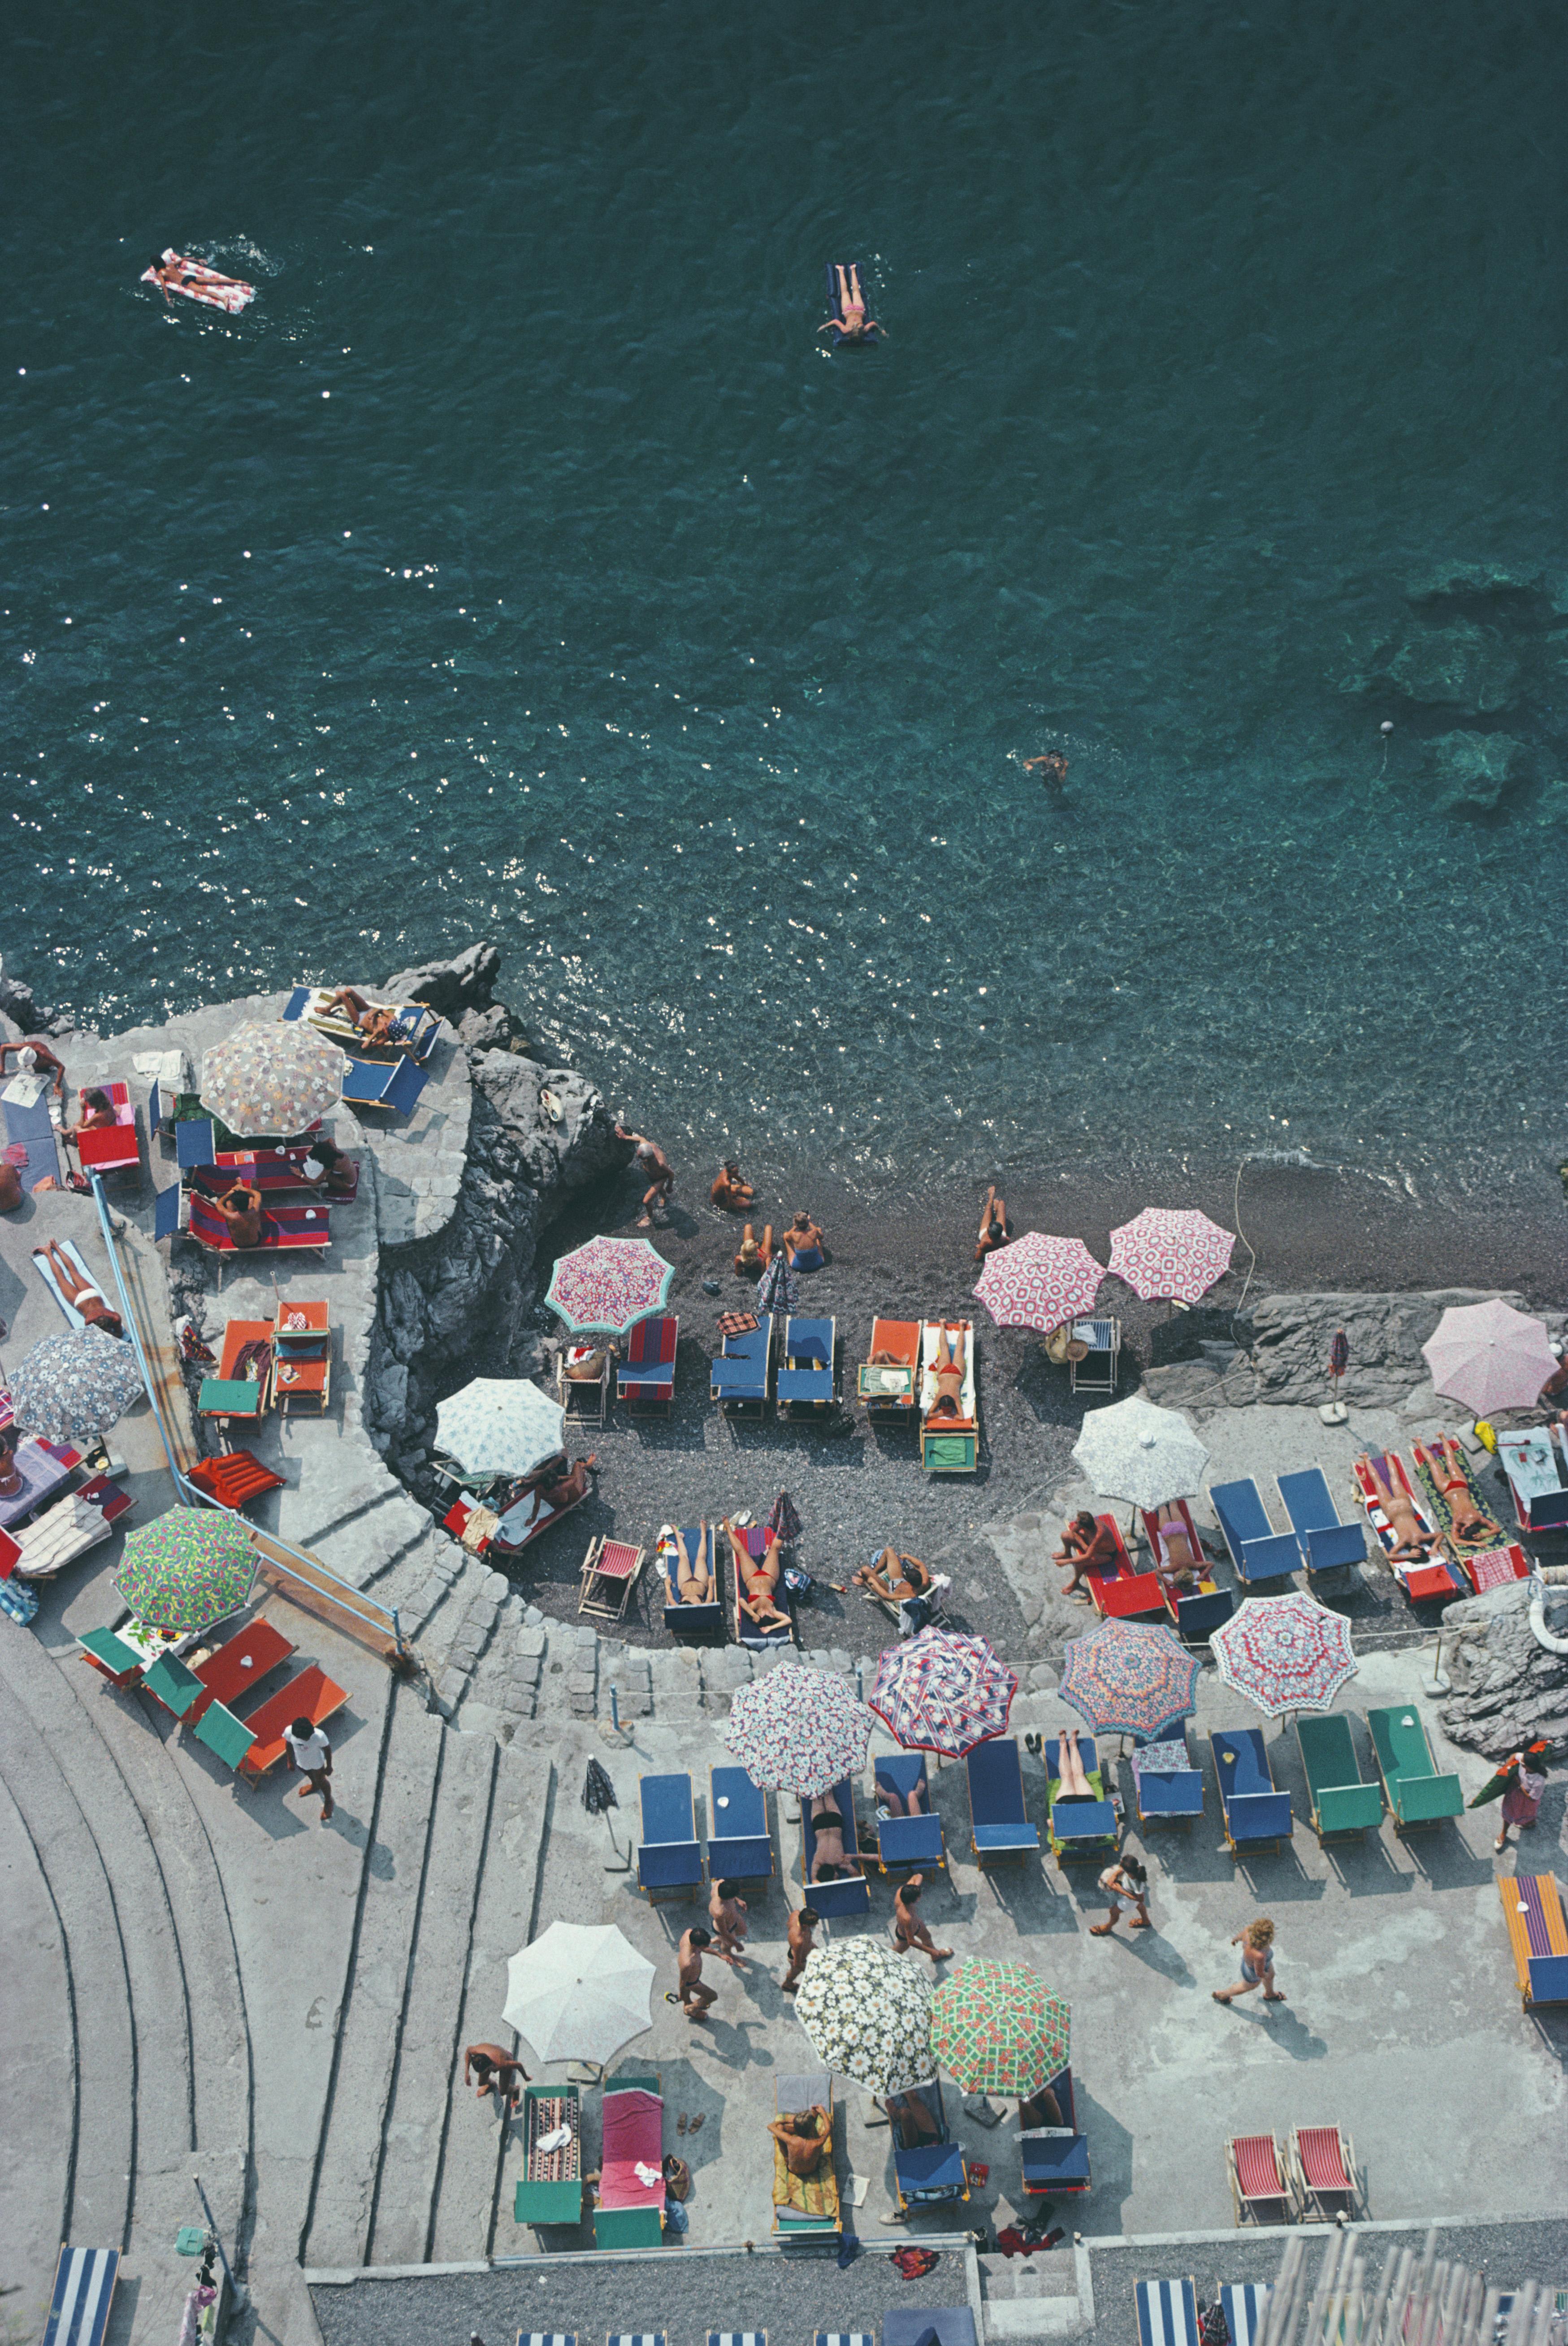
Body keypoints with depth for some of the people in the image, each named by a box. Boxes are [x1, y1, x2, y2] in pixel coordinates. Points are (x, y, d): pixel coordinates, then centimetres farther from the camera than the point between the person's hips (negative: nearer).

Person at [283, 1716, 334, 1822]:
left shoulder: (319, 1735, -42)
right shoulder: (289, 1732, -36)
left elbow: (327, 1749, -21)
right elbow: (288, 1745, -11)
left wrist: (329, 1766, -6)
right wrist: (290, 1762, 2)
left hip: (317, 1764, -3)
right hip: (301, 1762, 3)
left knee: (321, 1782, 25)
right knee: (309, 1775, 34)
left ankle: (328, 1801, 54)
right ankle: (314, 1786, 69)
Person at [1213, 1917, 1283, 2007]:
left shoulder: (1250, 1930, -36)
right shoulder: (1259, 1955, -49)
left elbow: (1242, 1935, -11)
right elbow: (1260, 1973, -29)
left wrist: (1236, 1939, 12)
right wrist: (1266, 1975, -6)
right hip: (1253, 1973, -5)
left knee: (1271, 1975, 34)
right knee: (1248, 1986, 30)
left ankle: (1270, 1994, 67)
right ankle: (1222, 1994, 55)